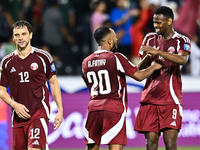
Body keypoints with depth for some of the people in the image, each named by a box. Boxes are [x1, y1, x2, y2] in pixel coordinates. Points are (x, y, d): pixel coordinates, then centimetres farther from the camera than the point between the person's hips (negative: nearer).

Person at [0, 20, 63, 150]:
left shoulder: (43, 57, 1)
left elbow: (53, 83, 8)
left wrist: (60, 110, 2)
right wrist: (14, 105, -7)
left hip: (39, 113, -4)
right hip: (18, 115, 4)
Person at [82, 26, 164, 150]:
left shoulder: (86, 62, 10)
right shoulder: (116, 58, -7)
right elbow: (139, 76, -4)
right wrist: (154, 67, 14)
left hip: (93, 108, 5)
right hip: (114, 109, -5)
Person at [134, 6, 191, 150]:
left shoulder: (182, 41, 1)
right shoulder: (150, 38, 15)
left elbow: (182, 60, -21)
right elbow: (140, 68, 14)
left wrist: (157, 52, -29)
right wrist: (147, 58, -9)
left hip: (170, 100, -4)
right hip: (150, 98, 4)